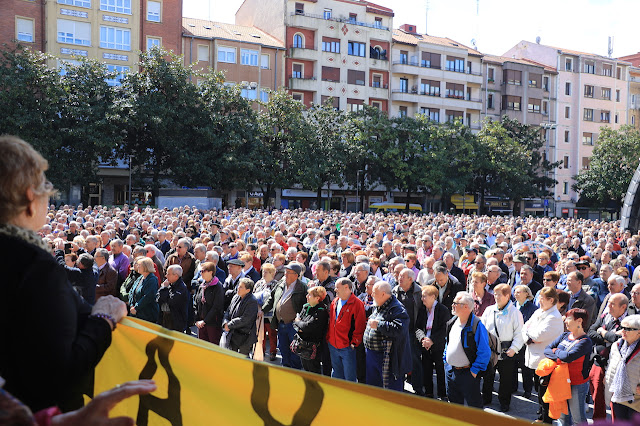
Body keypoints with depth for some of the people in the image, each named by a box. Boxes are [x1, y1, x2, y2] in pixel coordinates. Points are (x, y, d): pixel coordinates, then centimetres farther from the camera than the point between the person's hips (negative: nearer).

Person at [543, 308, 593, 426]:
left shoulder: (585, 341, -15)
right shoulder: (565, 336, 7)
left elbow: (568, 357, -28)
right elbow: (547, 350, 3)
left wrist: (556, 351, -9)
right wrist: (559, 356, -15)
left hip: (577, 385, -7)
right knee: (561, 415, 18)